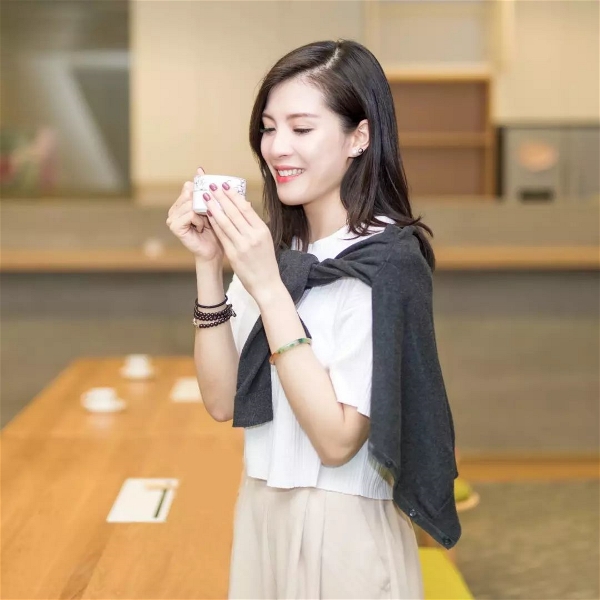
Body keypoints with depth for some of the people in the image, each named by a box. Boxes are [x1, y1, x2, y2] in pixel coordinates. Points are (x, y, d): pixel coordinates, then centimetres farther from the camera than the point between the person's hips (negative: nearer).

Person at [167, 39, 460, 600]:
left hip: (341, 528, -6)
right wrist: (208, 264, -12)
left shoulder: (386, 262, -17)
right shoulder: (272, 248, 1)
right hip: (260, 512, 6)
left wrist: (267, 285, -25)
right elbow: (222, 400, -2)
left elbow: (337, 439, -23)